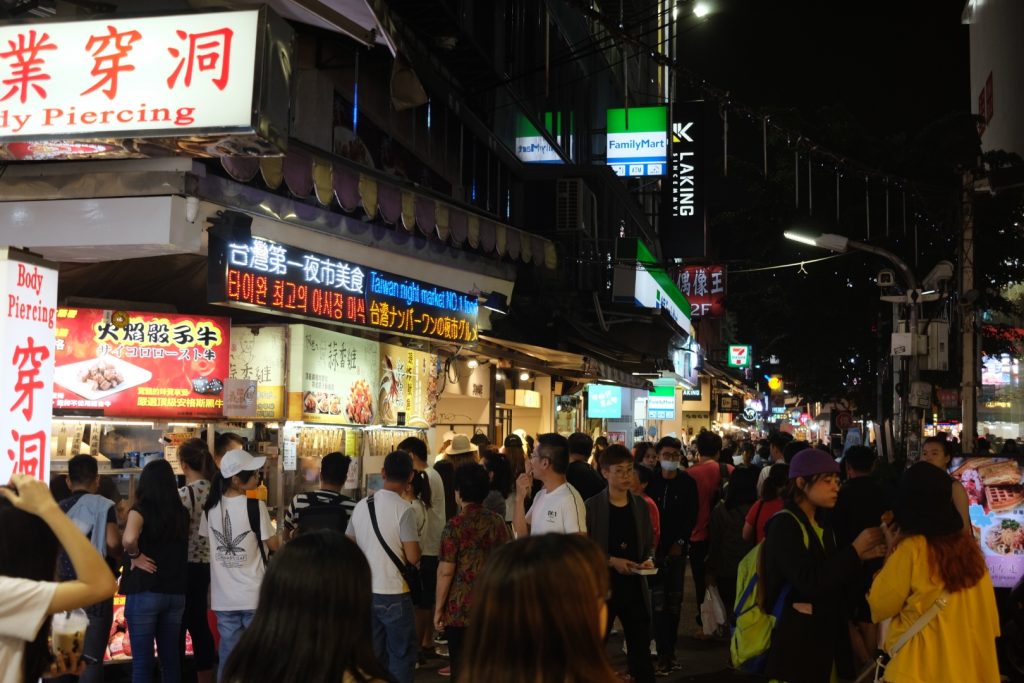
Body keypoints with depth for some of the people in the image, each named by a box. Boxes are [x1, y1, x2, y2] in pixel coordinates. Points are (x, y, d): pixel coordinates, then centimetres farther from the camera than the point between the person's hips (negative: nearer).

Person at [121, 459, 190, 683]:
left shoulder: (141, 509, -9)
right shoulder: (182, 512, 6)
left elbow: (129, 539, -27)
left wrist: (135, 556, -10)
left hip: (145, 591, -5)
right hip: (176, 592, 5)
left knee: (142, 659, 1)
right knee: (171, 656, 12)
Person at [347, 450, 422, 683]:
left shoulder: (361, 506, 3)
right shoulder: (403, 509, -15)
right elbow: (413, 557, -18)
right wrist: (417, 547, 3)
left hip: (365, 591, 6)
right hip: (393, 593, -6)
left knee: (373, 655, 15)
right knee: (402, 654, 6)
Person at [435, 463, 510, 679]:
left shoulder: (455, 525, -12)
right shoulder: (498, 521, 2)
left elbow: (446, 571, -13)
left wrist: (438, 608, -4)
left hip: (460, 610, -4)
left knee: (461, 667, 6)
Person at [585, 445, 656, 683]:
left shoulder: (641, 505, 7)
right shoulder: (592, 507, -7)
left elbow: (649, 543, 14)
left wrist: (649, 560, -6)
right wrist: (612, 561, -19)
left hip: (635, 587, 4)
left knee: (640, 649, 10)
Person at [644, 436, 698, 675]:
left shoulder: (688, 483, 5)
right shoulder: (651, 481, 3)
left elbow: (692, 516, 2)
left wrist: (680, 542, -7)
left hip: (677, 548, 1)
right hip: (655, 547, -1)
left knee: (674, 600, 5)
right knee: (658, 601, -7)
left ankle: (669, 650, 13)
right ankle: (664, 654, -7)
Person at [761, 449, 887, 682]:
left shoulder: (822, 525, 12)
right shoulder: (783, 525, -15)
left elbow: (830, 577, 12)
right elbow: (810, 582, -24)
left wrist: (860, 556, -2)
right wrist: (854, 550, -19)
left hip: (824, 632, 8)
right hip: (795, 637, -8)